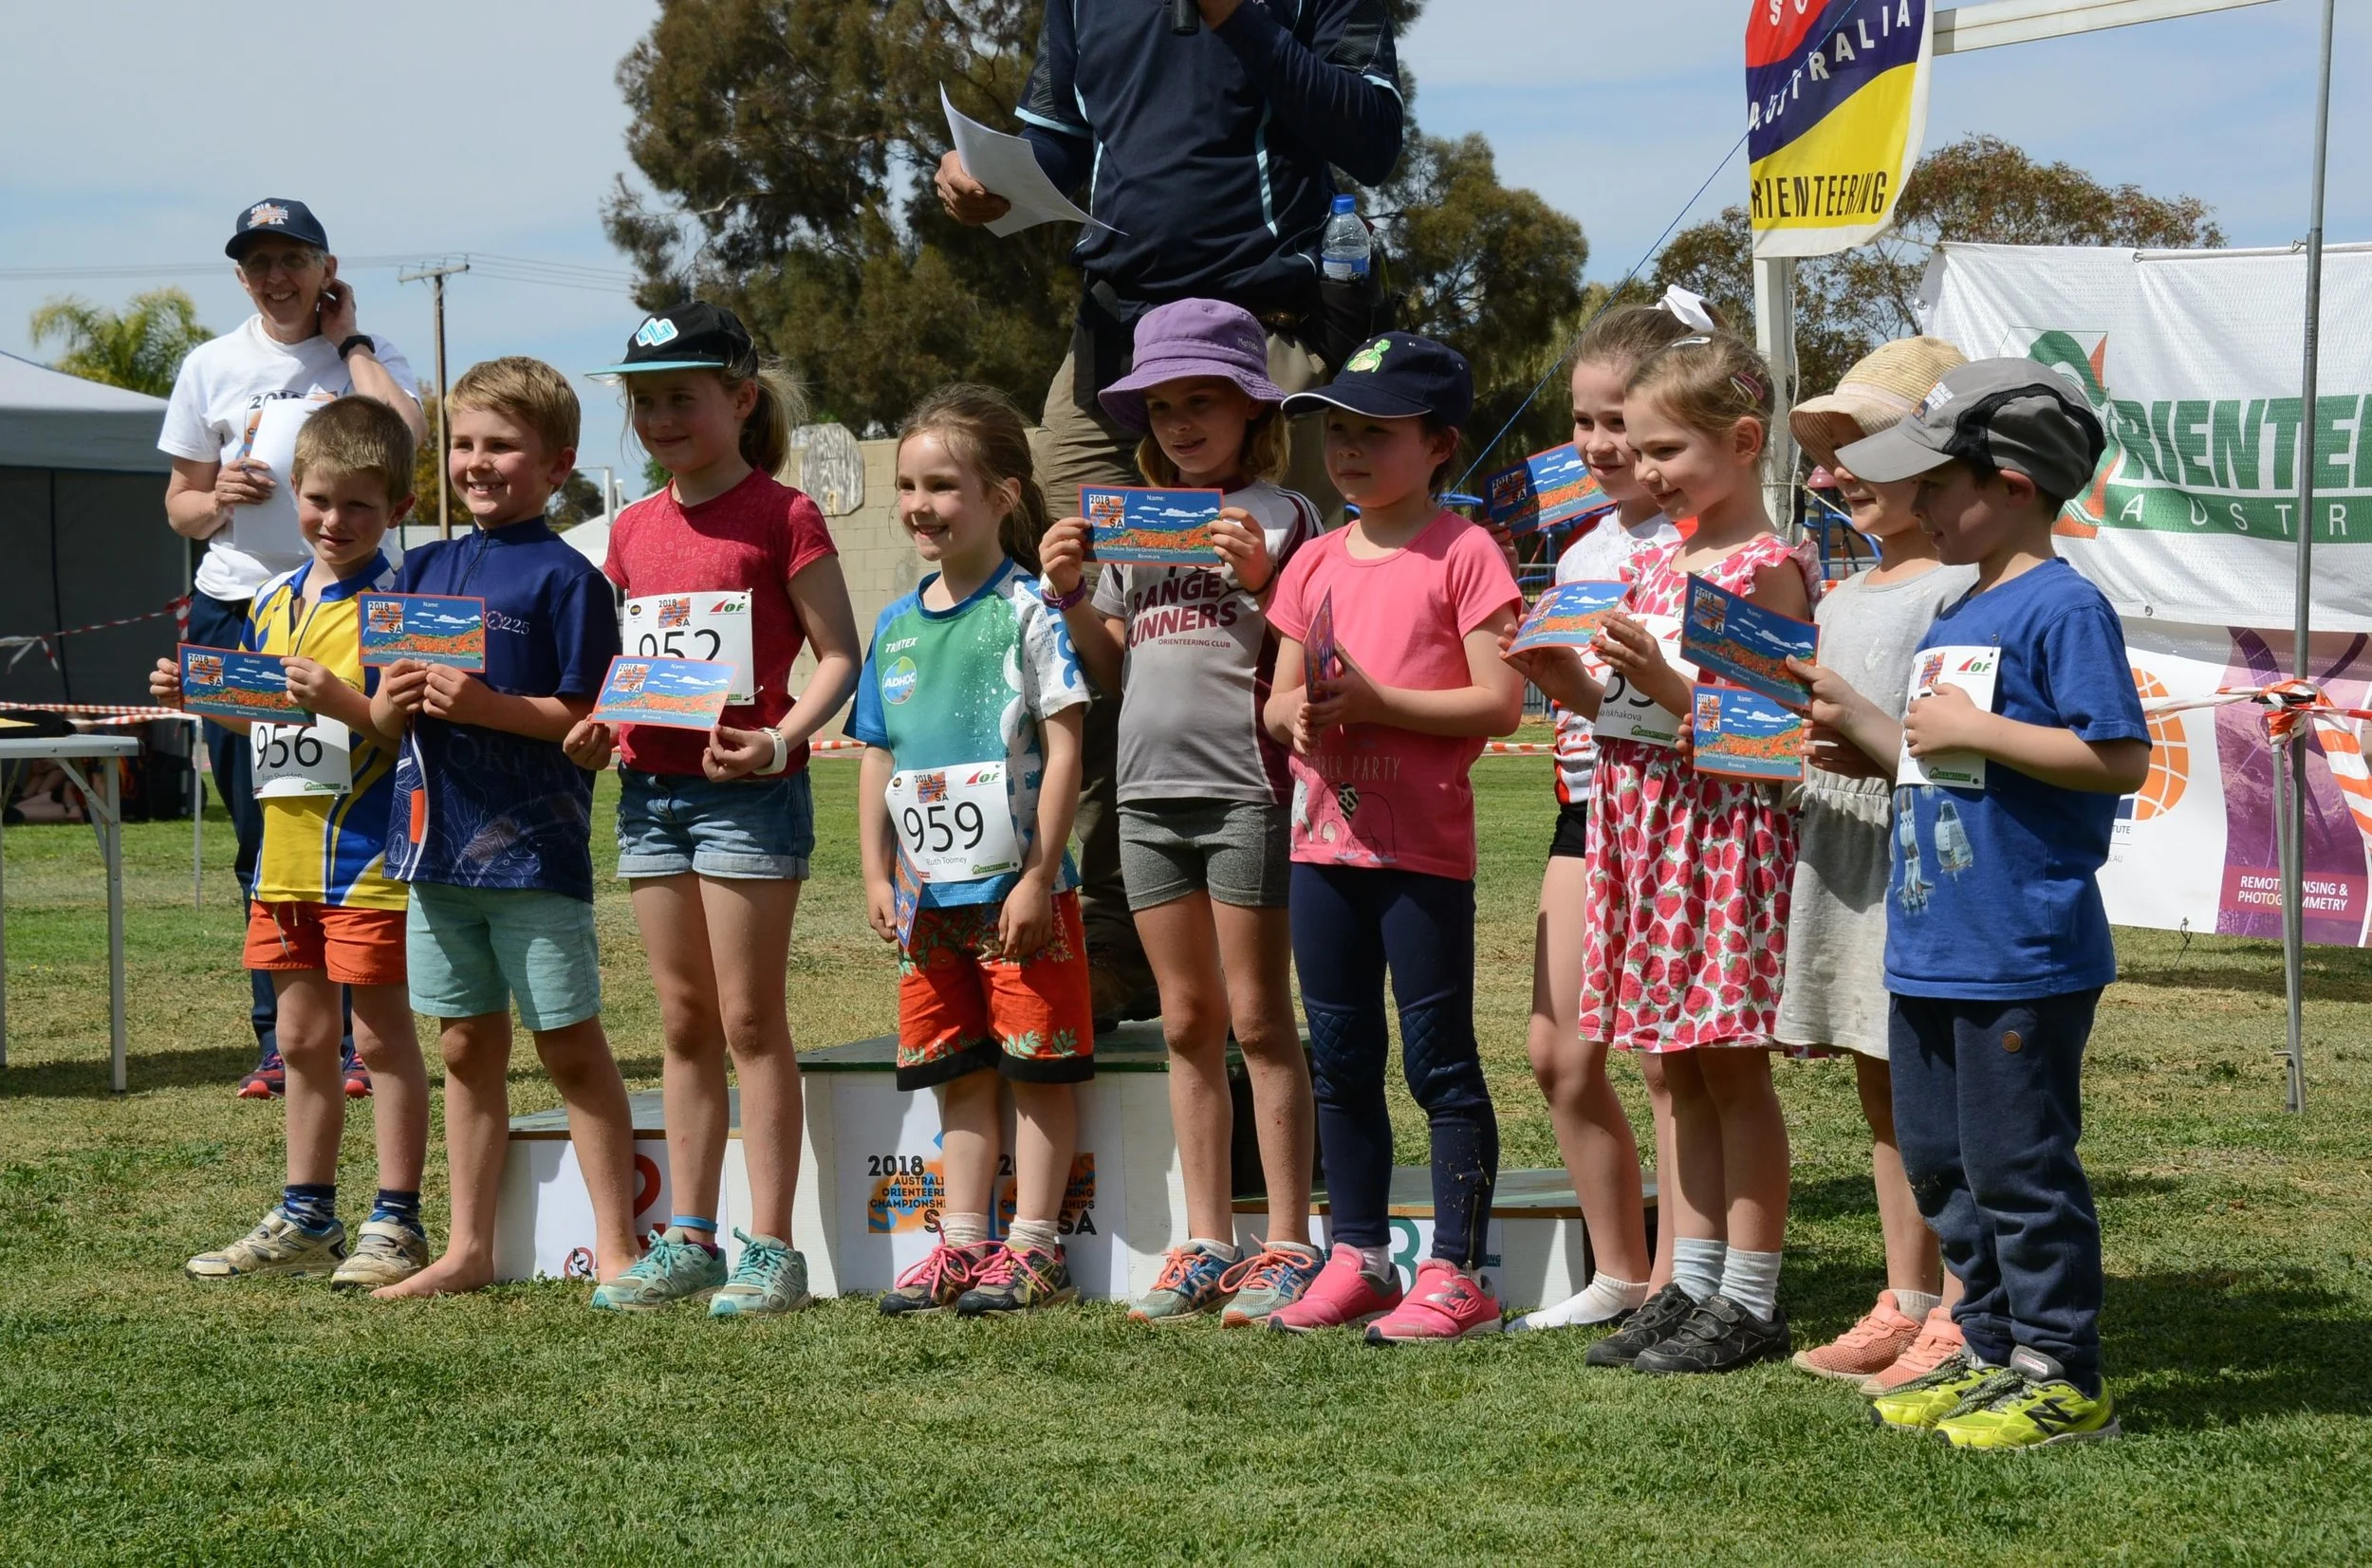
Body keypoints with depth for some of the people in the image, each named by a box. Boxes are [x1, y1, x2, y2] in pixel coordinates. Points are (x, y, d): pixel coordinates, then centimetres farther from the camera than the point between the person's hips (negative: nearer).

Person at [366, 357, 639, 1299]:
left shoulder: (565, 578, -7)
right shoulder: (423, 571, 12)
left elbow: (590, 718, -13)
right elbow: (384, 722, 16)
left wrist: (486, 705, -22)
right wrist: (391, 705, -7)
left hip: (535, 848, -6)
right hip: (437, 844, 6)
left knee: (572, 1047, 0)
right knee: (466, 1050, 13)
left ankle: (615, 1248, 5)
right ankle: (470, 1247, 20)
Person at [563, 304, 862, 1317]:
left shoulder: (782, 515, -6)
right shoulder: (635, 529, 13)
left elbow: (840, 654, -7)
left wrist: (780, 741, -21)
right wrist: (595, 728, 2)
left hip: (747, 788, -6)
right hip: (650, 786, 6)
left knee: (749, 1018, -5)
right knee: (684, 1022, 10)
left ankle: (770, 1249, -1)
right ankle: (687, 1241, 15)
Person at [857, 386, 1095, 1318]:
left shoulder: (1028, 611, -8)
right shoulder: (896, 627, 10)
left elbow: (1063, 750, -12)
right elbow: (878, 760, 16)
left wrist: (1038, 877, -15)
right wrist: (877, 875, 8)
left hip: (1018, 885, -6)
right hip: (930, 890, 6)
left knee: (1039, 1065, 0)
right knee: (959, 1071, 12)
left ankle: (1033, 1245, 4)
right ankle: (962, 1241, 18)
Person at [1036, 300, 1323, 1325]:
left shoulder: (1280, 516, -1)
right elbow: (1113, 672, 17)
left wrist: (1261, 579, -20)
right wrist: (1070, 596, 2)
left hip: (1247, 788, -6)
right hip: (1150, 789, 6)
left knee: (1259, 1019, -3)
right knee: (1187, 1023, 9)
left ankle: (1287, 1245, 0)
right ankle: (1207, 1244, 13)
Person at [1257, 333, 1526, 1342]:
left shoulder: (1462, 555, -6)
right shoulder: (1318, 562, 13)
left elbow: (1499, 702, -12)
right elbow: (1279, 701, 17)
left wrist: (1376, 702, -19)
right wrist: (1294, 716, -7)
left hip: (1424, 848, -6)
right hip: (1326, 840, 6)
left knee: (1438, 1060, -2)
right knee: (1341, 1062, 11)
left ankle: (1456, 1273, 1)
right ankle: (1358, 1255, 20)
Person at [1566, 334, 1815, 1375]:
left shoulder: (1767, 569, -10)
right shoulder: (1655, 564, 14)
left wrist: (1664, 684, -23)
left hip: (1728, 829, -8)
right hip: (1645, 822, 8)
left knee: (1732, 1070, -3)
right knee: (1678, 1072, 11)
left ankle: (1748, 1301, 3)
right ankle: (1687, 1285, 15)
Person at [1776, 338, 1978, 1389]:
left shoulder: (1962, 588, -11)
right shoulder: (1842, 595, 17)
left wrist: (1872, 735, -24)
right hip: (1841, 853, 9)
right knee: (1882, 1093, 14)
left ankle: (1960, 1319, 0)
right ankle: (1906, 1300, 22)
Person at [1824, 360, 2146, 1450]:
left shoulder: (2063, 608, -13)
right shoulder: (1959, 616, 16)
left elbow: (2121, 758, -21)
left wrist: (1976, 730, -20)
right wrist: (1843, 712, 18)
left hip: (2024, 958, -10)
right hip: (1931, 950, 10)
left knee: (2016, 1165, -4)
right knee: (1937, 1160, 15)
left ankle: (2063, 1378, 5)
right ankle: (1995, 1353, 25)